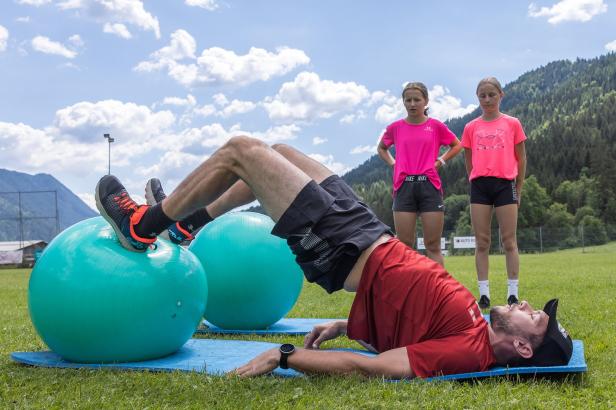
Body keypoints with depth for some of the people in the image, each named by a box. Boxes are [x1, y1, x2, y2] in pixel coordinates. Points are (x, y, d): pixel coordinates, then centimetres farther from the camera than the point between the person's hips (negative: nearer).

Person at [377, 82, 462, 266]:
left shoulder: (436, 126, 5)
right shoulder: (395, 128, 9)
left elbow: (457, 145, 19)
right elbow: (381, 149, 27)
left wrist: (440, 161, 5)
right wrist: (393, 163, 10)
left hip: (429, 186, -1)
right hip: (404, 187, 1)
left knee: (433, 246, 1)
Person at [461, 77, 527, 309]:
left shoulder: (512, 124, 5)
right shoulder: (471, 127, 8)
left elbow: (521, 158, 8)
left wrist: (518, 190, 6)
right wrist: (477, 183, 8)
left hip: (505, 184, -1)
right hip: (479, 186, 2)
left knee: (509, 241, 1)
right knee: (481, 242, 3)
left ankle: (513, 294, 6)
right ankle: (484, 294, 7)